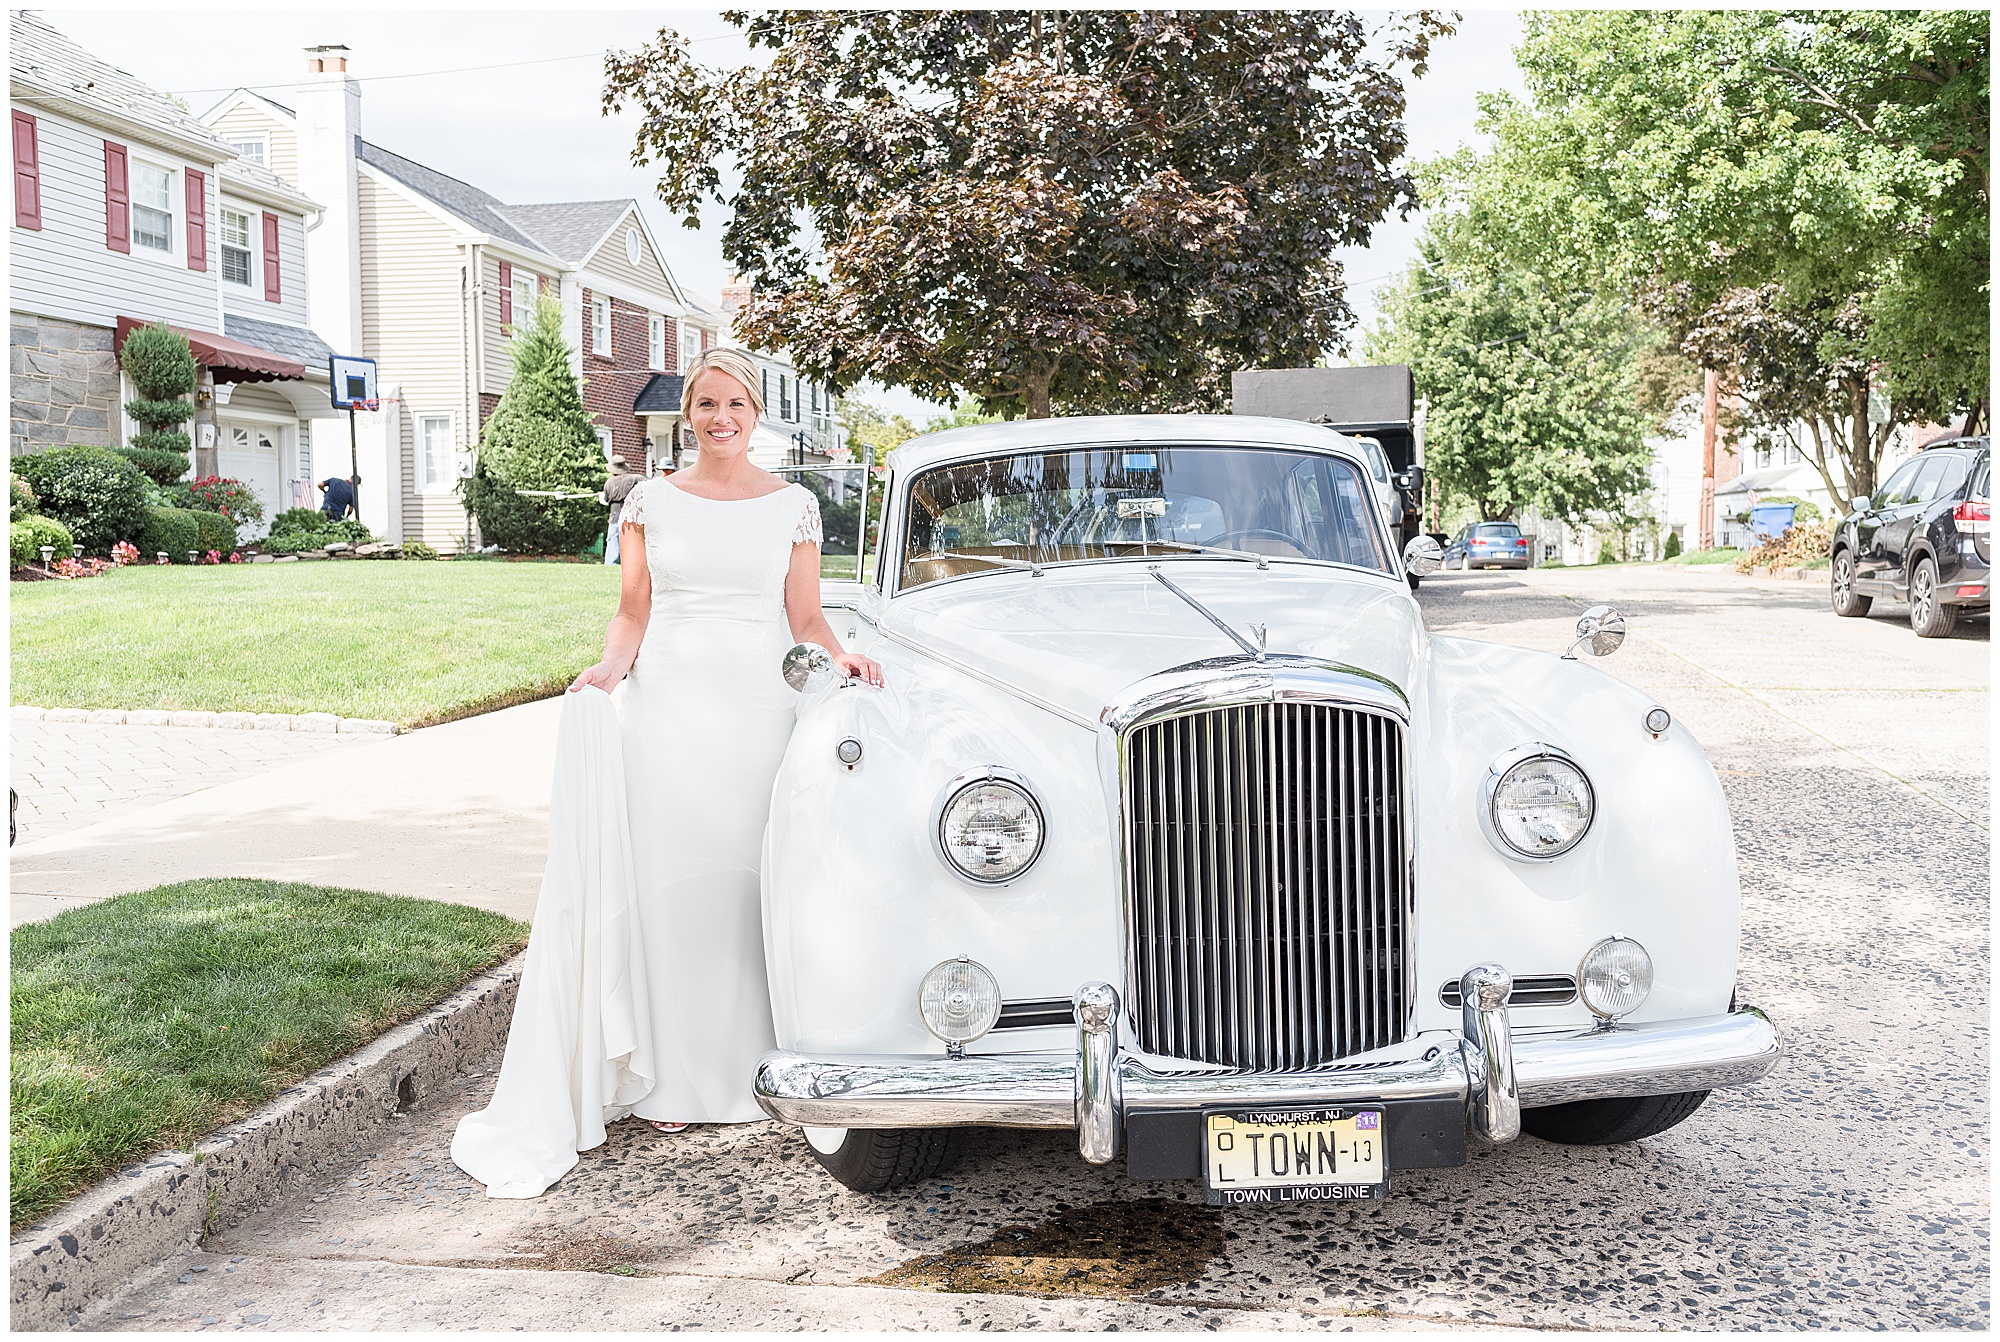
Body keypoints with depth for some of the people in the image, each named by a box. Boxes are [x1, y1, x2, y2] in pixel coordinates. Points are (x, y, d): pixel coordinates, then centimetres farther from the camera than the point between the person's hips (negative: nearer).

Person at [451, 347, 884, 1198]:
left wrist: (842, 657, -12)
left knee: (751, 881, 0)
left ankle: (750, 1066, 13)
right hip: (669, 705, 1)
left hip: (761, 708, 0)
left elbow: (805, 622, 7)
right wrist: (610, 667, -10)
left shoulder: (793, 506, 8)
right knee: (667, 880, -2)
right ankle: (673, 1079, 7)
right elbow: (632, 614, 8)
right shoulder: (650, 501, 9)